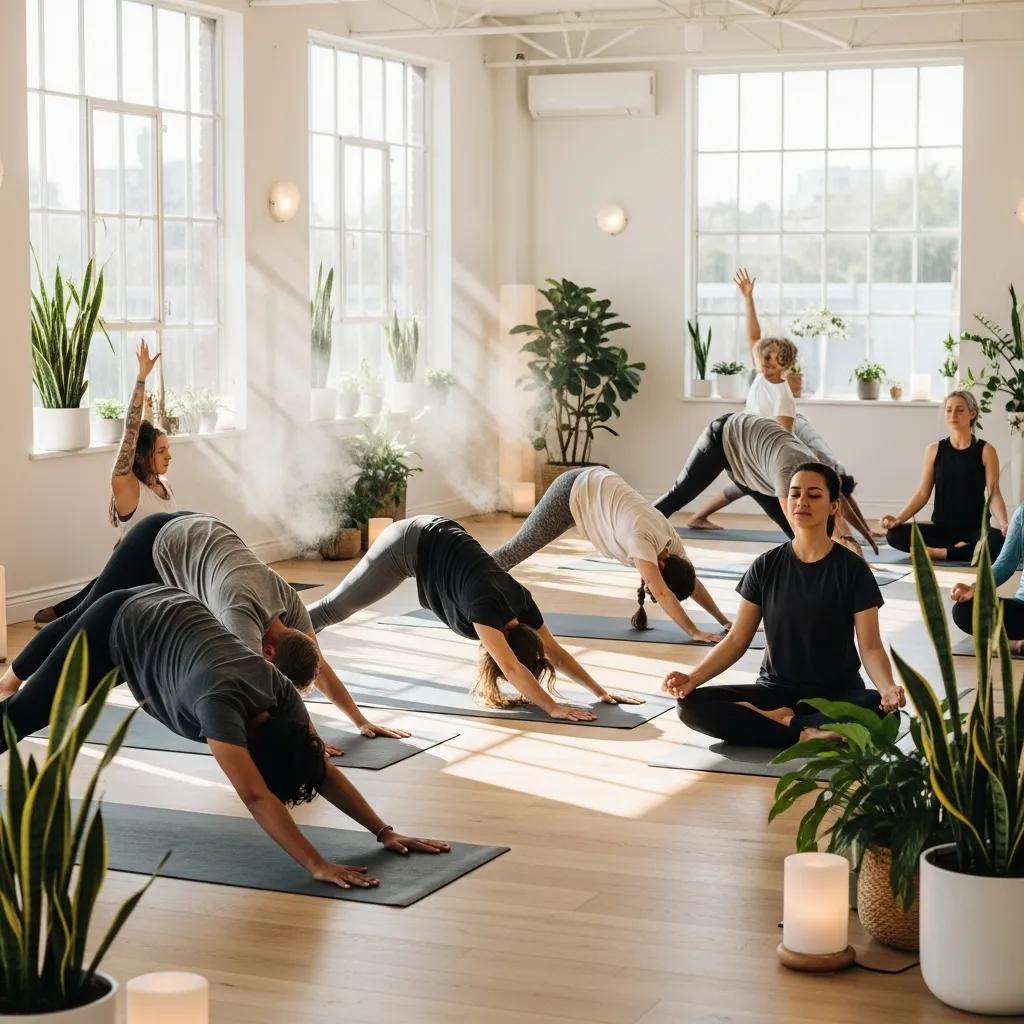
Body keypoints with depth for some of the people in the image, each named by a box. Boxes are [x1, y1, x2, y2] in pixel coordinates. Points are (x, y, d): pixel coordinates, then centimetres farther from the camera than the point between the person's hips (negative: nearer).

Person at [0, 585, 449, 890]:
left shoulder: (281, 695, -23)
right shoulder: (223, 703, -41)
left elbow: (323, 771, -16)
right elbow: (256, 797, -49)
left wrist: (386, 832, -23)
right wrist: (317, 865, -55)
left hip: (166, 610, 6)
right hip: (115, 627, -6)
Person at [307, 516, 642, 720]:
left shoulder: (521, 603, -15)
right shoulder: (487, 607, -33)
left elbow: (555, 651, -6)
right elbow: (511, 668, -40)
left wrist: (601, 692, -11)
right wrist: (553, 708, -45)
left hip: (436, 536, 6)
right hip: (408, 546, -6)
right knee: (337, 607, 5)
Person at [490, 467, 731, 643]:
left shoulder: (671, 542, -15)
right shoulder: (642, 539, -37)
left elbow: (693, 583, -3)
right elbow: (661, 593, -43)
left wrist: (724, 621, -7)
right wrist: (695, 633, -44)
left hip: (597, 486, 7)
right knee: (520, 547, 4)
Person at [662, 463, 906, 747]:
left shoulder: (852, 569, -6)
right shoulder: (766, 567, 2)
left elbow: (870, 646, -9)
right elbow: (736, 639, 2)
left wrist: (888, 688, -30)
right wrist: (693, 678, -14)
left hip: (837, 694, -2)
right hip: (776, 689, 2)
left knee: (881, 710, -37)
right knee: (692, 705, -24)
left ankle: (780, 720, -22)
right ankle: (807, 734, -25)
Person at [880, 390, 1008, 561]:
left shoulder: (985, 451, -1)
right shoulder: (934, 450, 5)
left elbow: (994, 494, -7)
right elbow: (922, 493, 4)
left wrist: (1003, 524, -25)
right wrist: (898, 519, -12)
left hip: (974, 529, -2)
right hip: (941, 528, 2)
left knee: (999, 541, -37)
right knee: (894, 534, -24)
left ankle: (939, 552, -19)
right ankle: (959, 548, -14)